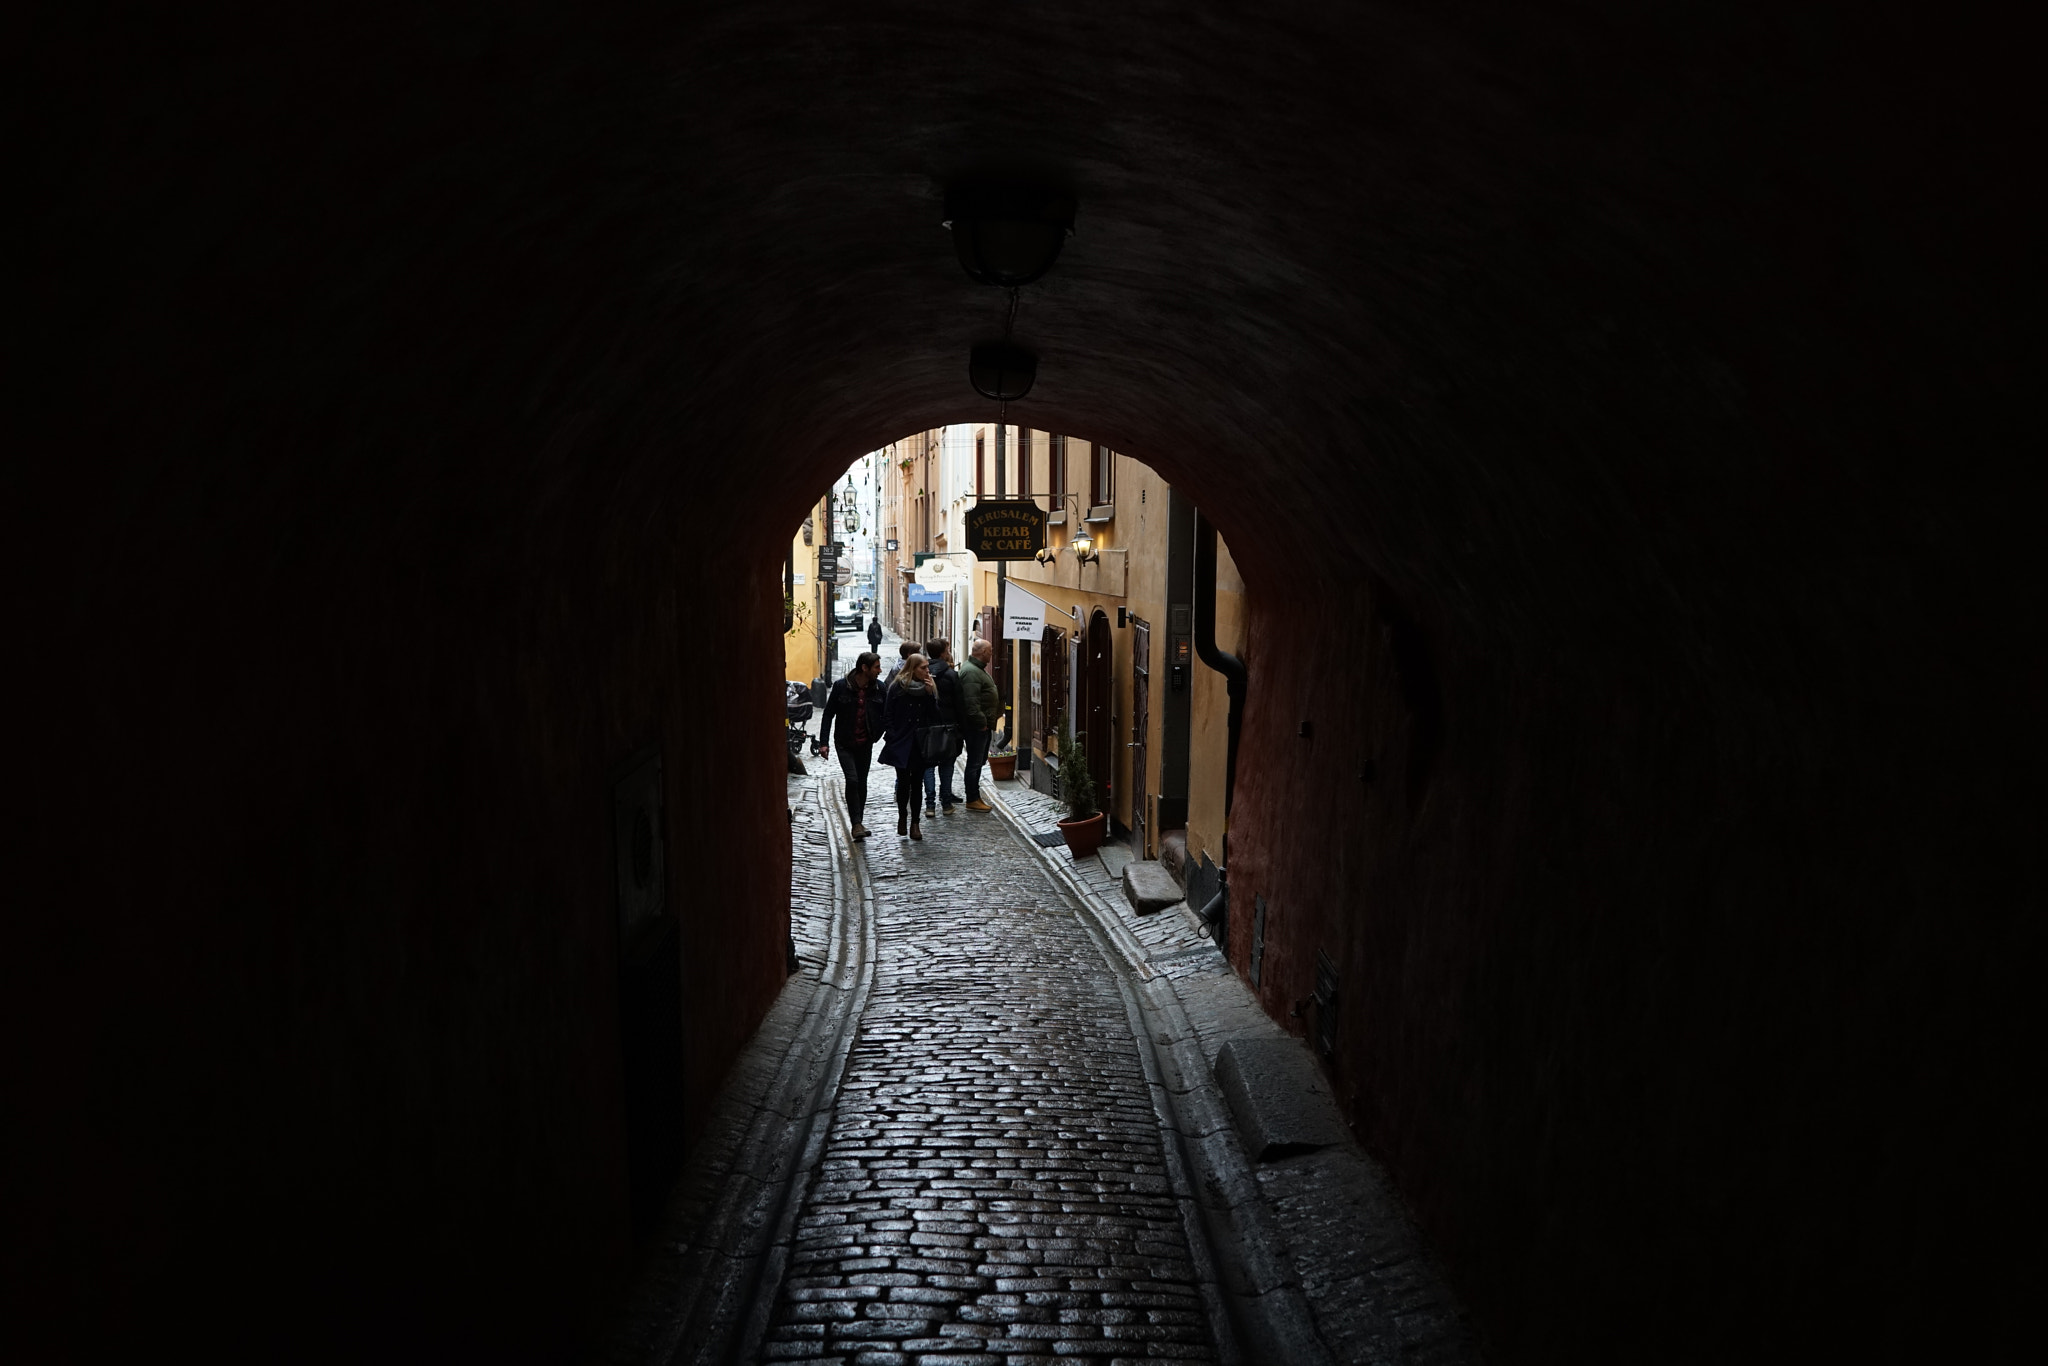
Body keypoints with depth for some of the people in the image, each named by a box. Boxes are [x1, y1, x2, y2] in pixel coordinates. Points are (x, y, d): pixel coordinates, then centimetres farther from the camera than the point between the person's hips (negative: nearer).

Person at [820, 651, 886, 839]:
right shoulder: (841, 686, -10)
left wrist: (879, 734, -4)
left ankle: (859, 822, 22)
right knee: (852, 780, -13)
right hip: (845, 744, -3)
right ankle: (856, 823, -9)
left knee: (862, 783, 10)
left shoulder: (879, 688, -3)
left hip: (866, 744, 3)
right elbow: (828, 714, -5)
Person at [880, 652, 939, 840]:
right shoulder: (897, 688, -4)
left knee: (916, 783, 4)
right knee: (904, 782, -1)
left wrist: (930, 694, -9)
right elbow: (887, 716, -1)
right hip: (902, 745, -2)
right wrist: (892, 738, -9)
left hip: (921, 744, 3)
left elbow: (935, 717, -1)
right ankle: (902, 817, 22)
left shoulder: (929, 688, 6)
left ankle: (914, 823, 11)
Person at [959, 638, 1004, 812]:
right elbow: (971, 702, -25)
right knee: (974, 763, -4)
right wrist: (981, 723, -22)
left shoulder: (978, 669, 18)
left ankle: (976, 797, 24)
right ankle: (972, 800, 2)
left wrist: (988, 722, 19)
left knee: (979, 761, 16)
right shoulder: (971, 672, -18)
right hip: (976, 727, -11)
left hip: (983, 726, 11)